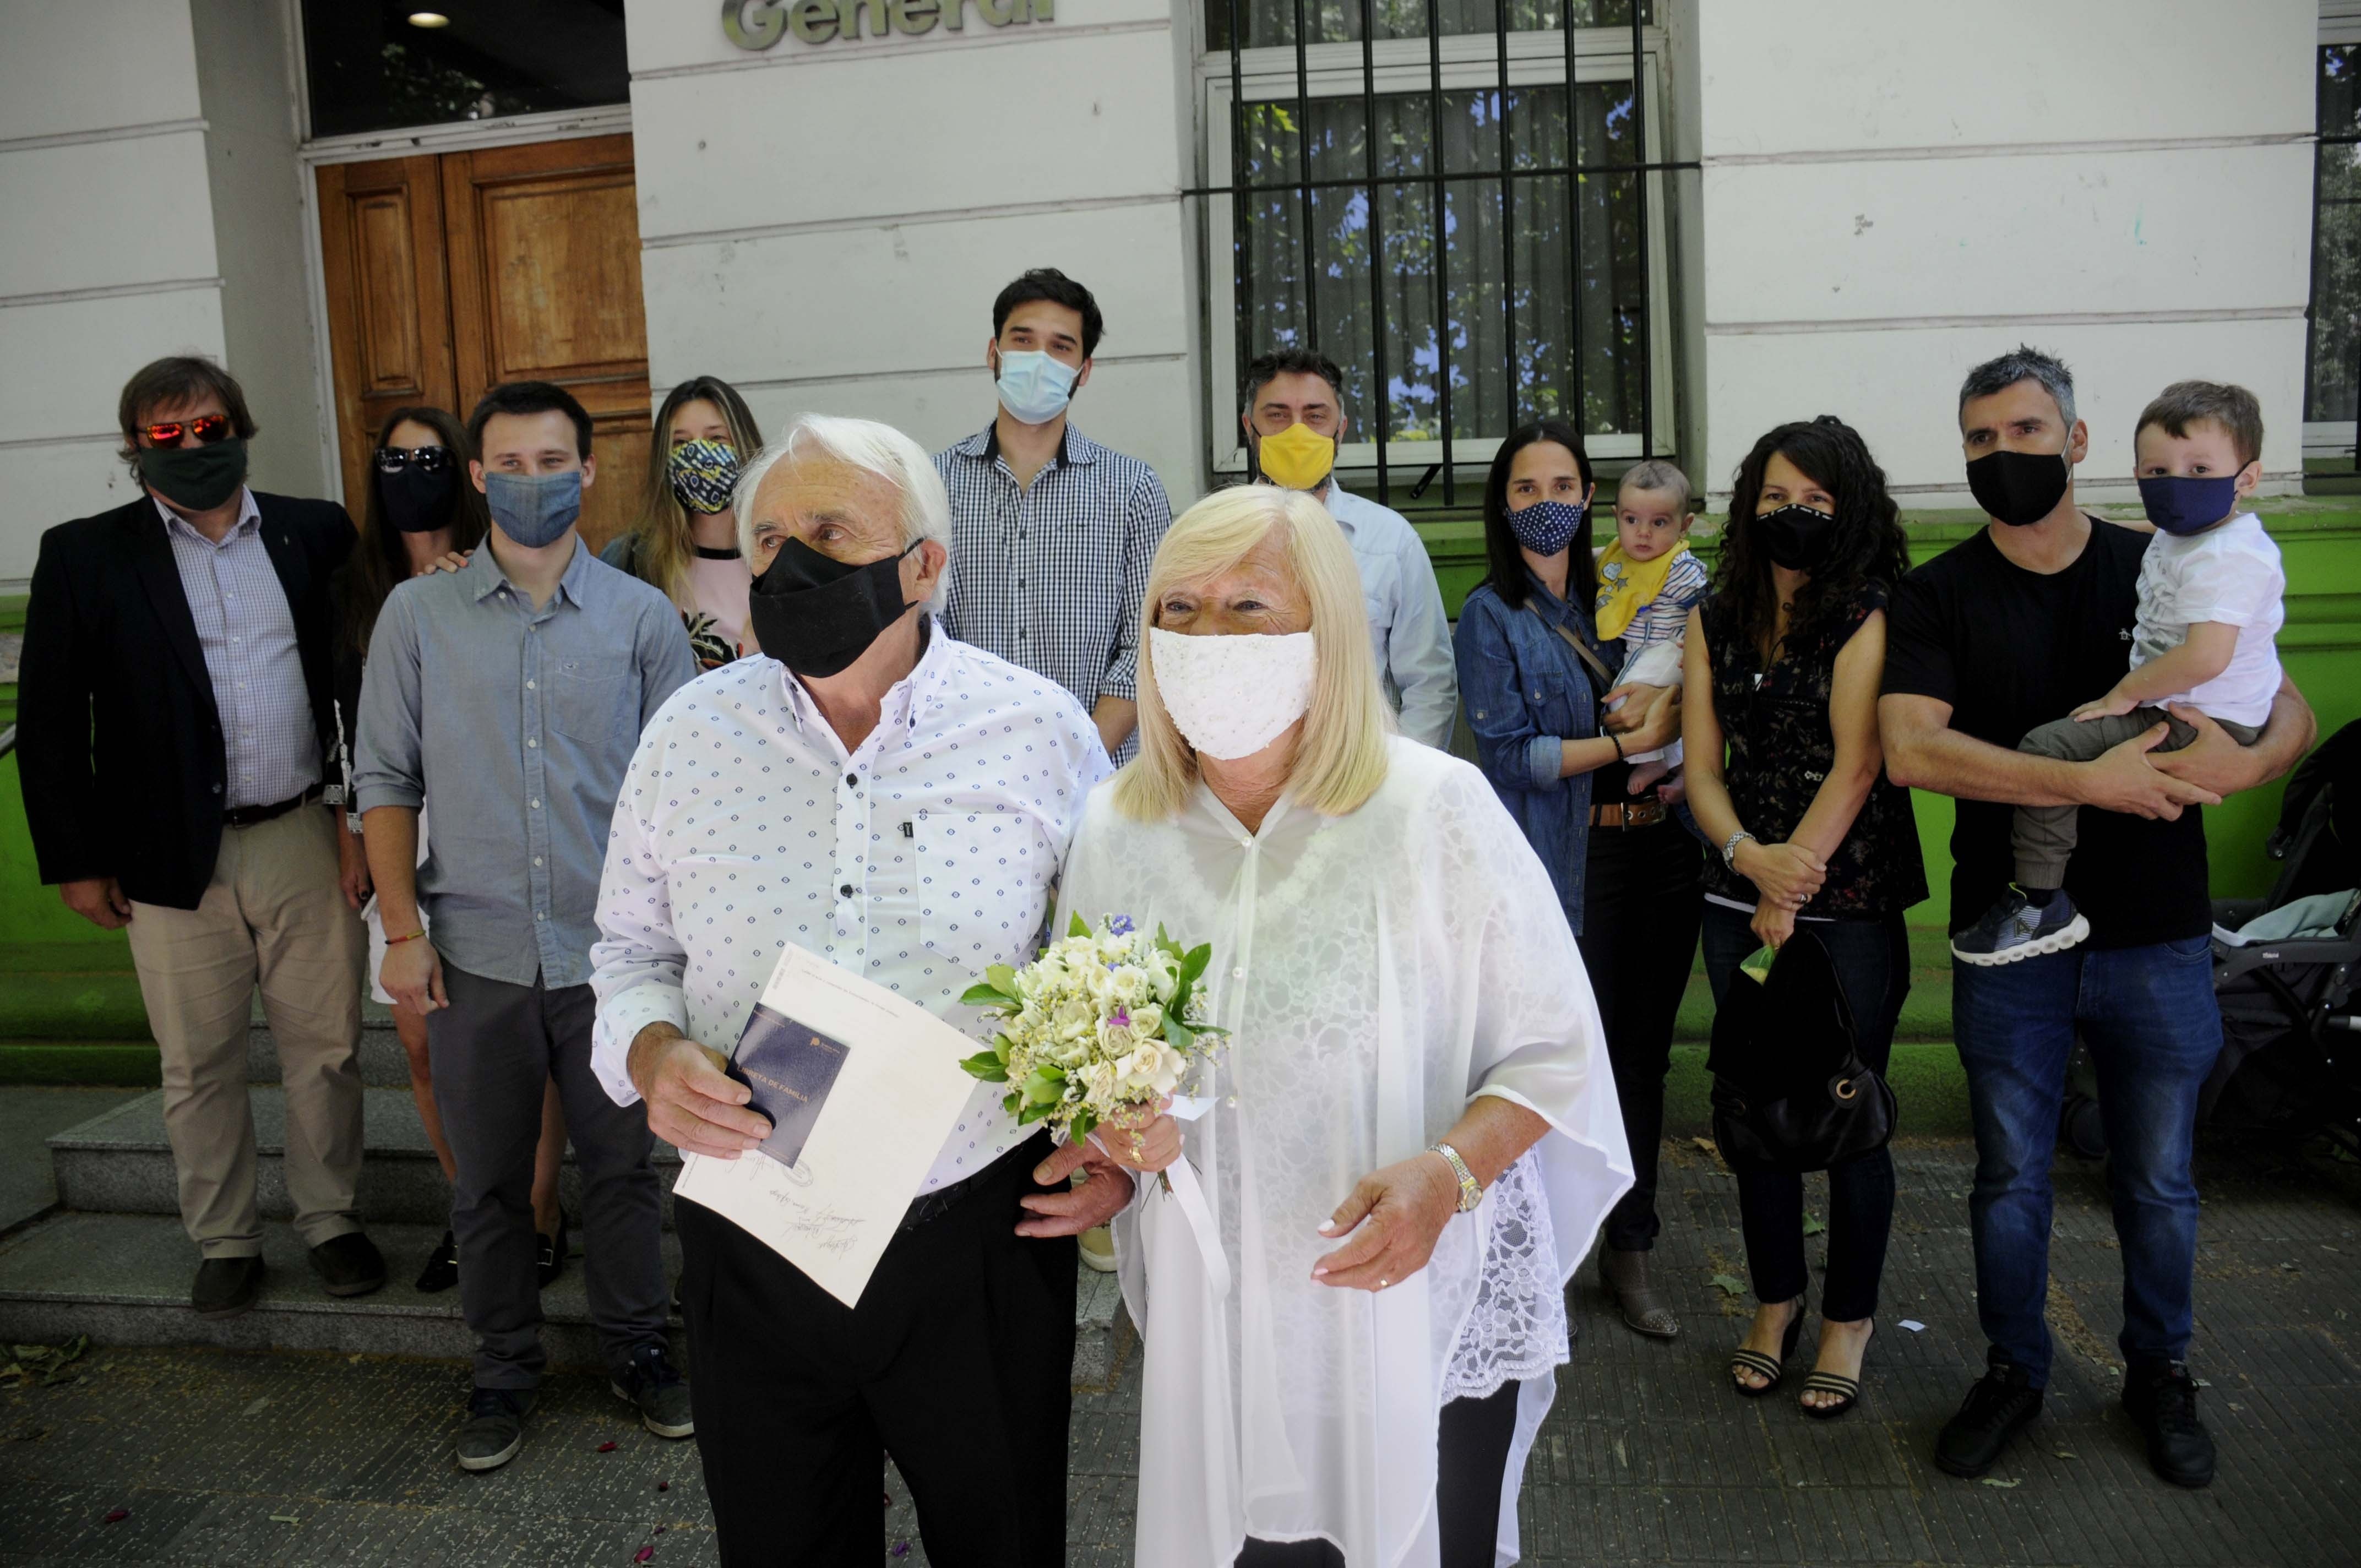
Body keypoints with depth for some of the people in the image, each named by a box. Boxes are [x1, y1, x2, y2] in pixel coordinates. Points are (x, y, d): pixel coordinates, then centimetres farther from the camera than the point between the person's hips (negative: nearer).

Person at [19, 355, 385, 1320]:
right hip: (175, 859, -1)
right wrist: (75, 861, 0)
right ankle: (224, 1243, 25)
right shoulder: (85, 555, 1)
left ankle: (331, 1221, 25)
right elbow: (47, 720, 2)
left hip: (304, 842, 1)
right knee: (199, 1066, 9)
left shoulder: (314, 535, 5)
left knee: (327, 1049, 8)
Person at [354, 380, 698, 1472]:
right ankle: (505, 1369, 30)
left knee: (623, 1165, 9)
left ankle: (636, 1348, 28)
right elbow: (386, 779, 4)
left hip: (611, 951, 0)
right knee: (488, 1179, 12)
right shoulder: (418, 615, 4)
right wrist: (402, 929, -2)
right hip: (474, 953, 1)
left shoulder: (643, 618, 2)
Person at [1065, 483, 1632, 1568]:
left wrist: (1446, 1173, -23)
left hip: (1428, 1314, -2)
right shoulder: (1114, 829, -2)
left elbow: (1555, 1050, -8)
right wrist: (1115, 1129, -10)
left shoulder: (1435, 807, -13)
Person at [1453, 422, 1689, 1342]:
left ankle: (1630, 1249, 26)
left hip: (1658, 846, 5)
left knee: (1643, 1055, 11)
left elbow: (1681, 704, 19)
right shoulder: (1492, 615, -1)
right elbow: (1508, 754, -10)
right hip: (1567, 861, -4)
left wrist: (1670, 708, -3)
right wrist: (1630, 742, -13)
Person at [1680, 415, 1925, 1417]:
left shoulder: (1871, 615, -6)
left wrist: (1795, 885, -15)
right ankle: (1775, 1300, 30)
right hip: (1740, 900, 4)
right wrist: (1751, 856, -14)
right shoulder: (1716, 622, 8)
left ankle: (1849, 1319, 23)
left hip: (1852, 903, -4)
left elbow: (1855, 766, -13)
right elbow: (1702, 767, 3)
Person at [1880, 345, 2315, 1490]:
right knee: (2010, 1177, 11)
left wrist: (2244, 762, -19)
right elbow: (1910, 750, -18)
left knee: (2159, 1179, 14)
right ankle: (2013, 1371, 31)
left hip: (2157, 936, 1)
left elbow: (2291, 712, 4)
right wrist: (2090, 781, -24)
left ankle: (2159, 1374, 36)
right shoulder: (1936, 598, -3)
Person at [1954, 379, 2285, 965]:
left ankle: (2042, 904, -16)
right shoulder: (2178, 539, 11)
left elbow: (2205, 658, -31)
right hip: (2178, 709, 11)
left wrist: (2125, 693, -20)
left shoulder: (2225, 558, -21)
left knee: (2049, 747, -20)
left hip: (2201, 725, -11)